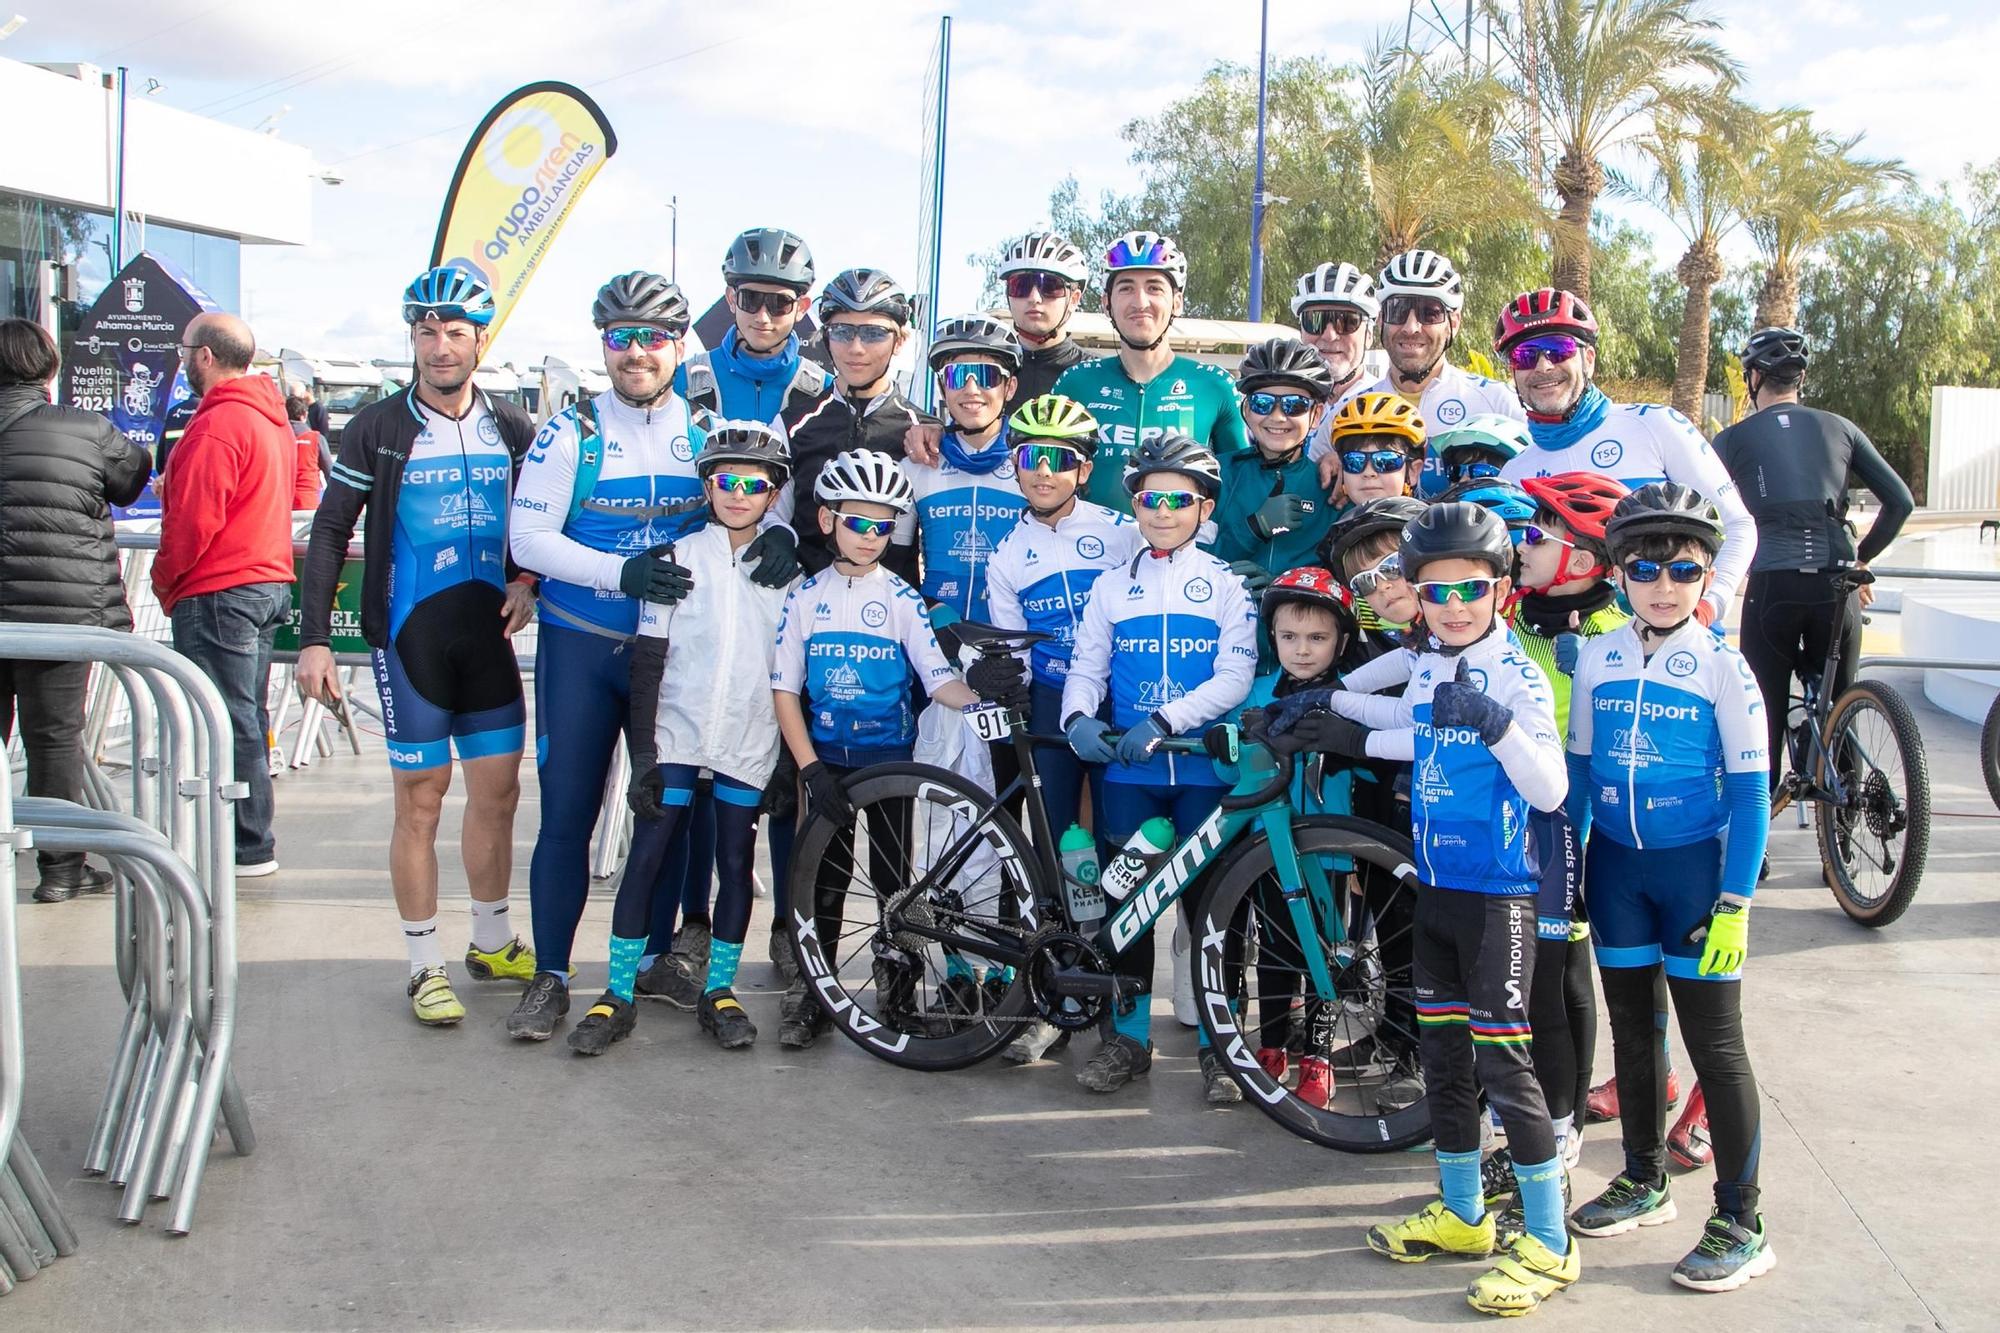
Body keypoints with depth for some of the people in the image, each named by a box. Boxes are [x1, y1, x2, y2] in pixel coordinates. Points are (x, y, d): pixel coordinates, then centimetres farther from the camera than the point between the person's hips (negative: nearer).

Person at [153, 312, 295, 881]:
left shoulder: (217, 425, -17)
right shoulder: (272, 417, 13)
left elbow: (194, 520, -19)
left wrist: (164, 579, -5)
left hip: (218, 594, -10)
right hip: (269, 582, 10)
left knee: (228, 723, -4)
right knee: (247, 717, 15)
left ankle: (248, 847, 0)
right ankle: (249, 836, 23)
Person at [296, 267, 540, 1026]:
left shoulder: (512, 430, 7)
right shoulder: (378, 430, -3)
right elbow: (329, 533, -2)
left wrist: (526, 580, -3)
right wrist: (314, 638, -9)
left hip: (489, 633, 3)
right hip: (411, 637, -3)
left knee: (499, 791, 8)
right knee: (420, 800, 1)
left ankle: (492, 943, 24)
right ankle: (425, 965, 12)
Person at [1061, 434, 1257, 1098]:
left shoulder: (1226, 585, 2)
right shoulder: (1112, 585, 10)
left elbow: (1236, 676, -8)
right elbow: (1085, 667, 8)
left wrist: (1163, 720, -20)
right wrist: (1079, 718, -14)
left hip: (1205, 767, -2)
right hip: (1128, 769, 2)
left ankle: (1218, 1044, 13)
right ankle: (1128, 1038, 19)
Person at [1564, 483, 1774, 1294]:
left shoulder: (1723, 668, -10)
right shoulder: (1596, 660, 1)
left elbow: (1749, 794, -8)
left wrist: (1735, 903, -12)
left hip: (1695, 863, -4)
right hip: (1616, 862, 4)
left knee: (1714, 1044, 1)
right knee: (1632, 1027, 15)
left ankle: (1741, 1223, 11)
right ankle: (1644, 1181, 33)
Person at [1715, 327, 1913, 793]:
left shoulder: (1734, 439, 8)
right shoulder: (1839, 428, 14)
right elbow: (1900, 502, 11)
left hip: (1771, 586, -2)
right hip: (1836, 585, 2)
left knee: (1765, 710, 7)